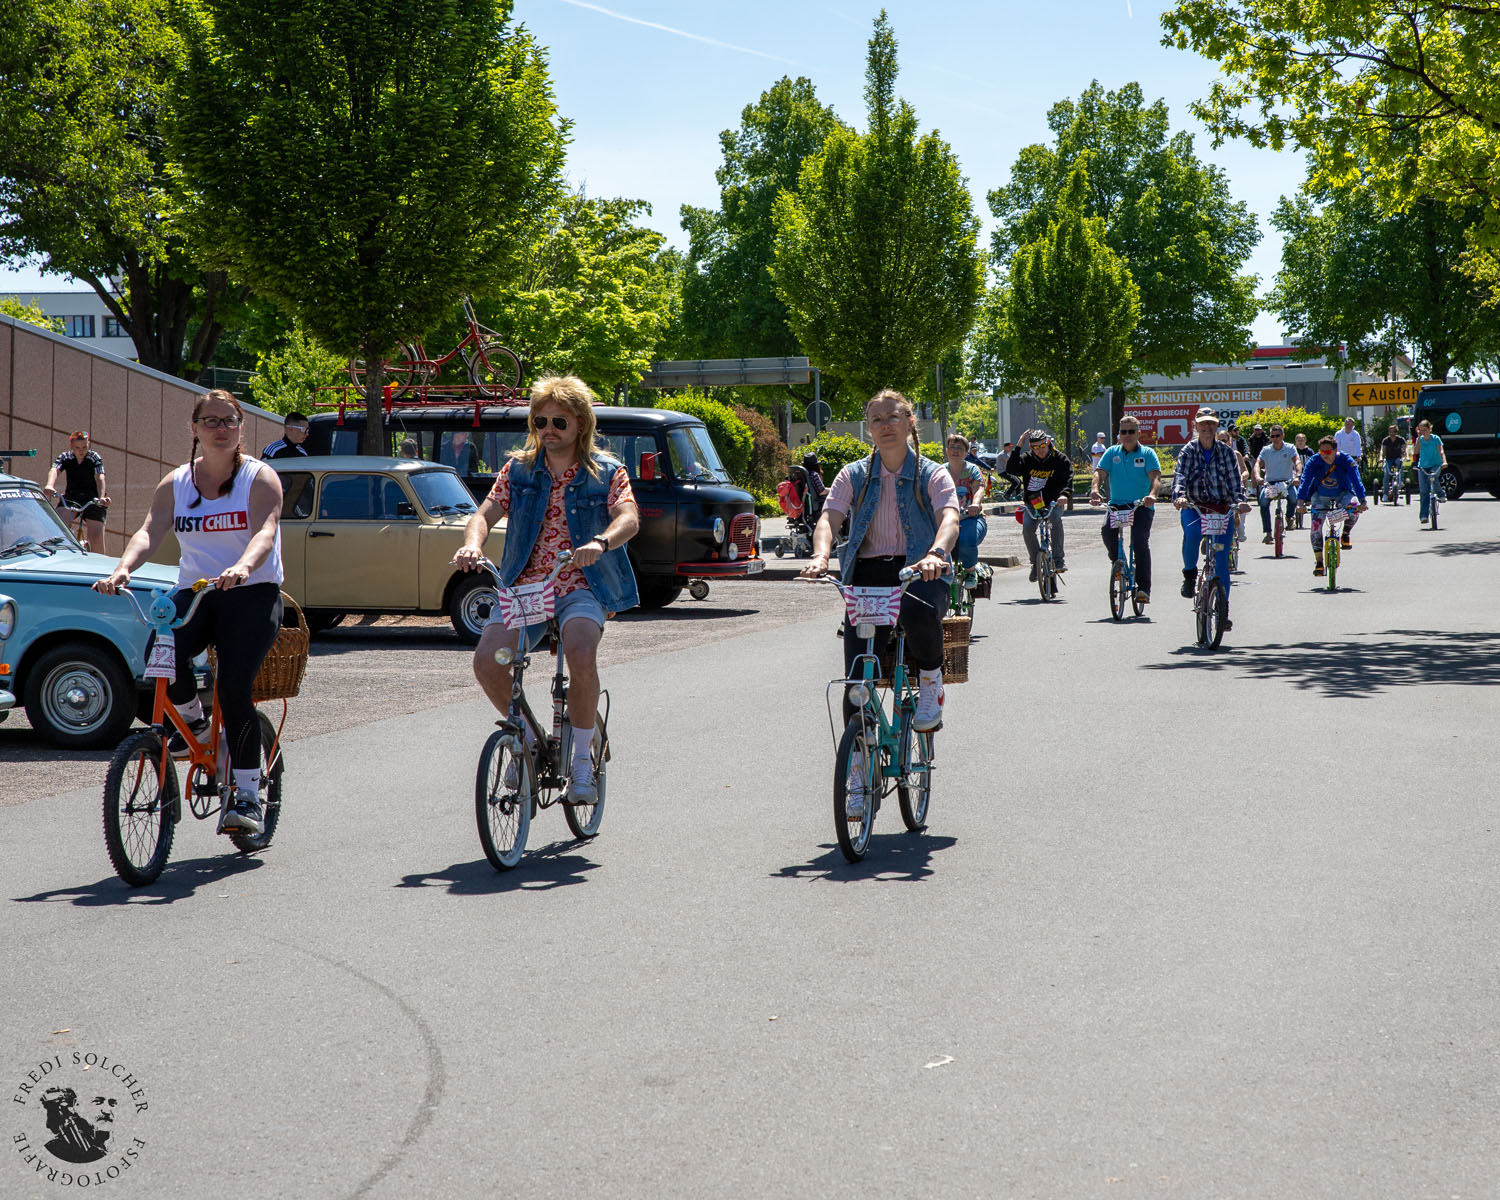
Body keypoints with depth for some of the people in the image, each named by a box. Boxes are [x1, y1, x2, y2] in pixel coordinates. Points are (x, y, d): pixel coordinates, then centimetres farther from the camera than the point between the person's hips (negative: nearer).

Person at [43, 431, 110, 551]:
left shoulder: (95, 458, -9)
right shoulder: (65, 457, -4)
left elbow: (100, 478, -24)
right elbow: (54, 470, -24)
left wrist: (102, 497, -43)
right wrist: (50, 485, -47)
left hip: (93, 498, -2)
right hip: (71, 496, 2)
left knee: (96, 537, -16)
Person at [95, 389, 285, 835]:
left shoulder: (260, 477, -1)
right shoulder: (176, 484, 9)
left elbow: (264, 532, -19)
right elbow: (150, 531, -5)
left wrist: (242, 568, -41)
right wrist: (122, 569, -27)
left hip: (251, 593, -3)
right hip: (194, 592, 3)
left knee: (234, 688, -20)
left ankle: (247, 795, -9)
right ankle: (192, 720, 5)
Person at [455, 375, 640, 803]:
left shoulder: (606, 472, 4)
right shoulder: (518, 470, 12)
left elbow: (629, 518, -12)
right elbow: (485, 514, 3)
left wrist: (600, 543, -35)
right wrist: (472, 543, -21)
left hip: (581, 586, -3)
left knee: (581, 655, -33)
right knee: (487, 660, -21)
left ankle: (582, 759, -13)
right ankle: (528, 738, 6)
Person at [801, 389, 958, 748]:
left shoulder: (933, 475, 6)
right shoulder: (853, 475, 12)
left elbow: (950, 519, -12)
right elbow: (829, 518, -3)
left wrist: (936, 553, -36)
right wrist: (820, 556, -26)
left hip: (918, 573, -2)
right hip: (867, 574, 2)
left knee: (918, 610, -39)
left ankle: (930, 679, -8)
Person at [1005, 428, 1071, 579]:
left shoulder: (1059, 459, -5)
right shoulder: (1027, 458, -2)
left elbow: (1067, 478, -17)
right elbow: (1011, 470, -18)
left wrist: (1064, 494, -39)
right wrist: (1018, 447, -24)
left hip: (1053, 502, -1)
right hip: (1032, 503, 1)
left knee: (1055, 518, -33)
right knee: (1027, 528, -23)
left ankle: (1059, 559, -22)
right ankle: (1036, 562, -3)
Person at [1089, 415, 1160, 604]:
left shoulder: (1147, 453, 2)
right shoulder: (1112, 453, 9)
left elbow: (1155, 476, -11)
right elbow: (1100, 472, -3)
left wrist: (1152, 495, -33)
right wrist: (1095, 490, -26)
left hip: (1141, 506, -2)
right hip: (1117, 504, 2)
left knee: (1140, 540, -20)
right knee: (1107, 531, -26)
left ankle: (1144, 588, -12)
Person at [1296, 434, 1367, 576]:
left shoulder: (1346, 461, -23)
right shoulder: (1314, 462, -21)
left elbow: (1356, 480, -31)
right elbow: (1305, 481, -28)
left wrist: (1362, 501, -45)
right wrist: (1300, 501, -44)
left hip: (1342, 493, -1)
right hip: (1320, 495, 1)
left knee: (1354, 510, -32)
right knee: (1316, 524, -18)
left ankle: (1346, 535, -1)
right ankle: (1319, 562, -8)